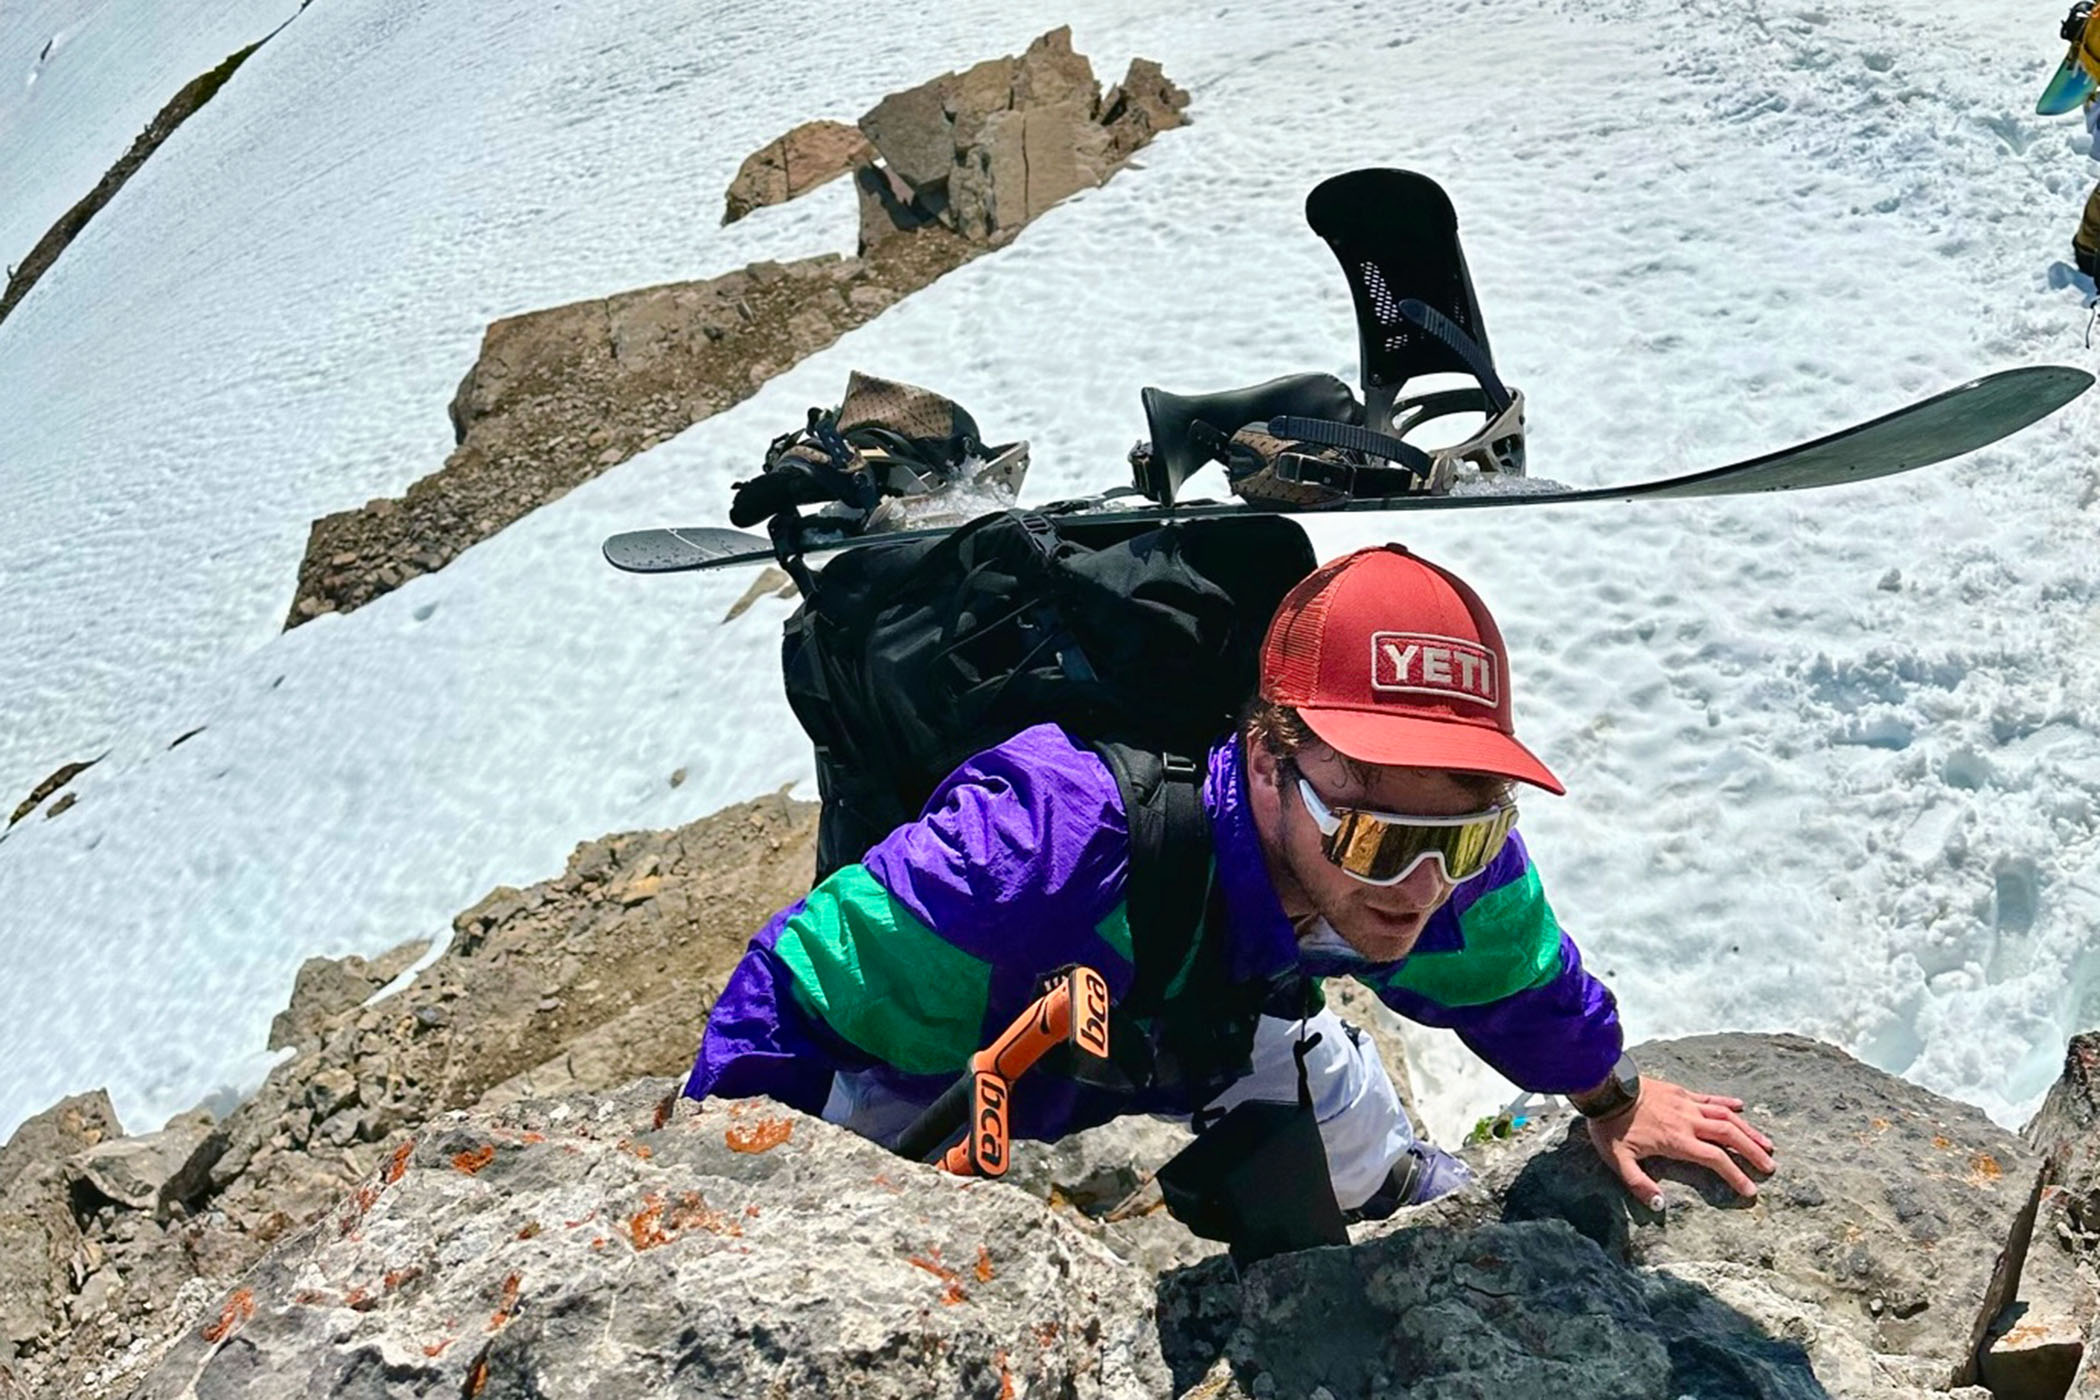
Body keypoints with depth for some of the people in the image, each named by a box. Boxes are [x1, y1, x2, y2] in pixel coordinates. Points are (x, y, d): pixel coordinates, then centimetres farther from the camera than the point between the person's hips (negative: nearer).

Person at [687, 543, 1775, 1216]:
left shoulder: (1457, 850, -33)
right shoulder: (1050, 848, -52)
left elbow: (1513, 970, -5)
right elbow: (793, 1005, -38)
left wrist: (1610, 1098, 13)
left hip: (1212, 1017, 4)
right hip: (945, 1048, -4)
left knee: (1413, 1197, 21)